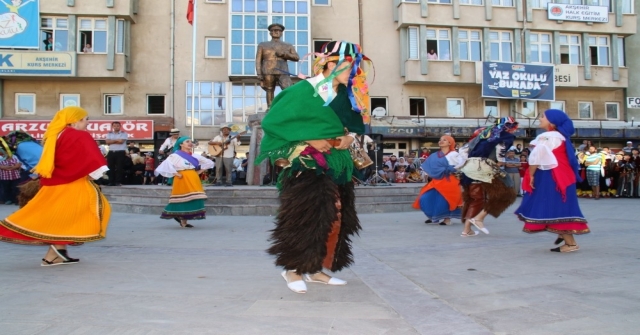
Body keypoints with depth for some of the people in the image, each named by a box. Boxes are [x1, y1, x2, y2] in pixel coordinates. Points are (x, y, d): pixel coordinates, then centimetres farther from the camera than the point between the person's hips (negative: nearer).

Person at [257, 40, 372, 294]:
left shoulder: (344, 95, 5)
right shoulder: (304, 91, -15)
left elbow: (356, 121, 19)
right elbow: (272, 121, -16)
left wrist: (350, 136, -4)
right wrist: (309, 140, -20)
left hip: (335, 165, 7)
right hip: (306, 164, -7)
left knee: (334, 216, 7)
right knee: (305, 216, -7)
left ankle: (316, 269, 19)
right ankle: (293, 269, 10)